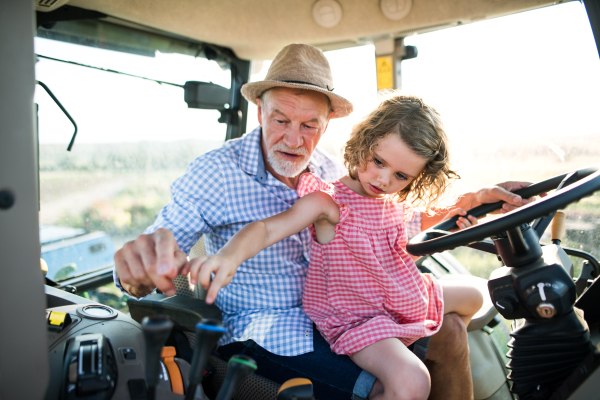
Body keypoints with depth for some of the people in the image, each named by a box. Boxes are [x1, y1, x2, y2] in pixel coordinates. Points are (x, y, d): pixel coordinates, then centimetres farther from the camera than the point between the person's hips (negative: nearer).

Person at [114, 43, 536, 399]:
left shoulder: (331, 173, 1)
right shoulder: (214, 173, -16)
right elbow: (162, 241, -20)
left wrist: (466, 201, 0)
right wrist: (140, 270, -45)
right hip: (264, 331, -6)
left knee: (448, 332, 1)